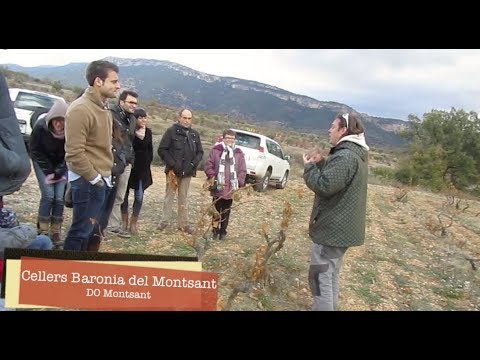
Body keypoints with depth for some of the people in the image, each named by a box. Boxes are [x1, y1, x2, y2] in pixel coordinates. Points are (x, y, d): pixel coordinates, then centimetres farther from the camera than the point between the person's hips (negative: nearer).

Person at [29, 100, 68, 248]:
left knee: (59, 197, -8)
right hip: (43, 163, -1)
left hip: (61, 165, 1)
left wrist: (59, 172, -14)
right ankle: (42, 232, 0)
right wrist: (49, 172, -13)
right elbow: (35, 151, -11)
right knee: (48, 195, -13)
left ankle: (55, 233, 2)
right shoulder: (40, 126, -24)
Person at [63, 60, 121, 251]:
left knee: (88, 228, 18)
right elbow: (74, 153, -22)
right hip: (87, 181, -9)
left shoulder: (103, 107, 11)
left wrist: (104, 175, 14)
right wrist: (94, 178, -15)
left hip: (102, 178, 9)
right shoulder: (80, 109, -18)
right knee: (81, 230, -2)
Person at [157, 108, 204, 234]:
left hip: (187, 172, 3)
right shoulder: (171, 131, -3)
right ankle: (165, 221, 14)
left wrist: (194, 164, -1)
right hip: (173, 171, -3)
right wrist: (172, 164, -12)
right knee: (169, 196, 4)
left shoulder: (195, 134, 10)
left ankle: (183, 223, 15)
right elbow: (162, 149, -6)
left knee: (183, 198, 9)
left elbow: (200, 152, 16)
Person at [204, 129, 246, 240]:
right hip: (218, 188, -2)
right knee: (217, 210, 7)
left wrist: (239, 183, -5)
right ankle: (215, 230, 19)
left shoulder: (239, 153, 5)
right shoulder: (215, 150, 0)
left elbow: (242, 170, 5)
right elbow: (208, 166, 0)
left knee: (226, 212, 10)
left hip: (231, 189, 2)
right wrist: (213, 178, -9)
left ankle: (223, 231, 21)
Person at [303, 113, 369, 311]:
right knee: (331, 275, 20)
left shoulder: (344, 156, -22)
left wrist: (309, 166, -10)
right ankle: (329, 307, 32)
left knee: (320, 277, -3)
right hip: (343, 227, 11)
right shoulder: (356, 154, 13)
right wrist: (322, 162, 7)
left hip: (333, 227, -11)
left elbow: (324, 186, -26)